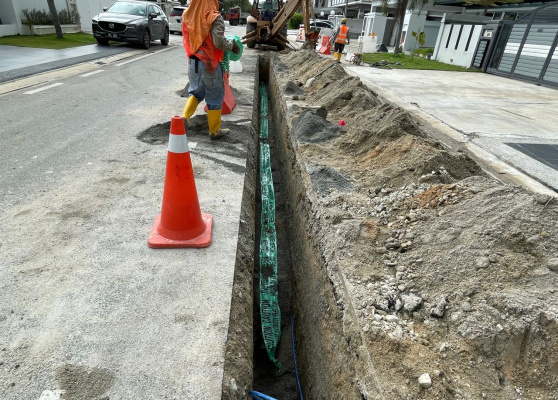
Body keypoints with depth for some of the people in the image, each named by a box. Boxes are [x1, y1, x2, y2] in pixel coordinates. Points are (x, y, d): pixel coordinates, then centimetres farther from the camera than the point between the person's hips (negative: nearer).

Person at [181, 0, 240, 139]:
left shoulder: (187, 16, 3)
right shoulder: (214, 17, -13)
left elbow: (188, 39, 7)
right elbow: (219, 42, -20)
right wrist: (232, 46, -3)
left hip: (193, 61, 5)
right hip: (210, 63, -5)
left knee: (196, 91, 23)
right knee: (214, 96, 7)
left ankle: (185, 117, 4)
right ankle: (215, 131, 15)